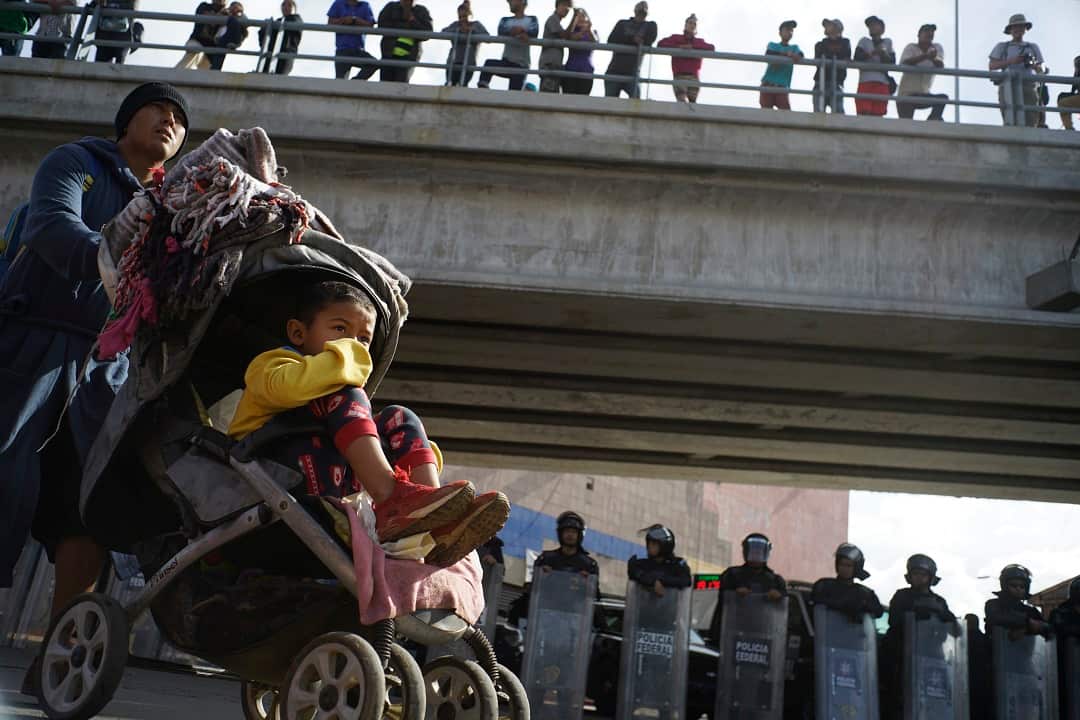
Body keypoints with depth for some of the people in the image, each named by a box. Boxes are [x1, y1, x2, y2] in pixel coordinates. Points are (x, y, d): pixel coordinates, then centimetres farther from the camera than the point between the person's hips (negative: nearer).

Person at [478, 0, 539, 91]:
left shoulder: (531, 19, 9)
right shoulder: (505, 20, 14)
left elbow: (534, 33, -13)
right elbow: (501, 32, -9)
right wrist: (521, 33, -20)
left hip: (521, 65, -2)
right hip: (506, 62, 2)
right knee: (489, 64, -28)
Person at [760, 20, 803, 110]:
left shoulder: (794, 48, 18)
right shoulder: (772, 45, 14)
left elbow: (800, 56, -5)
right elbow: (769, 54, -8)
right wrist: (786, 54, -16)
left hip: (782, 87, 1)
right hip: (768, 85, -1)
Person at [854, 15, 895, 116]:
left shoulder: (887, 42, 21)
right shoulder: (864, 41, 18)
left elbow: (892, 62, 13)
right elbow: (857, 58, 1)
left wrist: (884, 55, -5)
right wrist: (872, 53, -12)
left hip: (882, 83, 1)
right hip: (865, 82, -1)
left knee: (877, 115, -5)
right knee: (863, 114, -14)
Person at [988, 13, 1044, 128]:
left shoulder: (1033, 47, 23)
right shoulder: (1001, 47, 16)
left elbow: (1041, 70, 18)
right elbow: (992, 66, 4)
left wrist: (1033, 65, -5)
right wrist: (1011, 61, -9)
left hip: (1029, 87, 2)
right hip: (1008, 86, -2)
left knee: (1031, 123, -13)